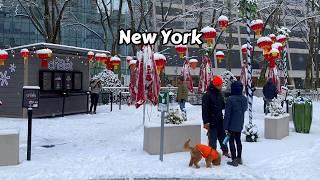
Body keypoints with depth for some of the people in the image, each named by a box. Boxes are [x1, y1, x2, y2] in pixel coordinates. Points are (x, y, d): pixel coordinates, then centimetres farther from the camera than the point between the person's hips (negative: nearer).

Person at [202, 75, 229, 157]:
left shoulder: (220, 94, 9)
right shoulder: (207, 95, -14)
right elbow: (204, 109, -17)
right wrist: (206, 122, -21)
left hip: (220, 120, 7)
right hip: (212, 121, -7)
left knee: (222, 136, 16)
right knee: (213, 138, 0)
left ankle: (225, 151, 31)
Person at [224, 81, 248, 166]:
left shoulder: (230, 99, -21)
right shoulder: (244, 99, -2)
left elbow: (227, 114, -19)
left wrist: (226, 127, -13)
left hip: (232, 125, -6)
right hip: (240, 124, 6)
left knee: (231, 141, 4)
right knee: (238, 140, 19)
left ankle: (234, 160, 6)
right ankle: (239, 158, 28)